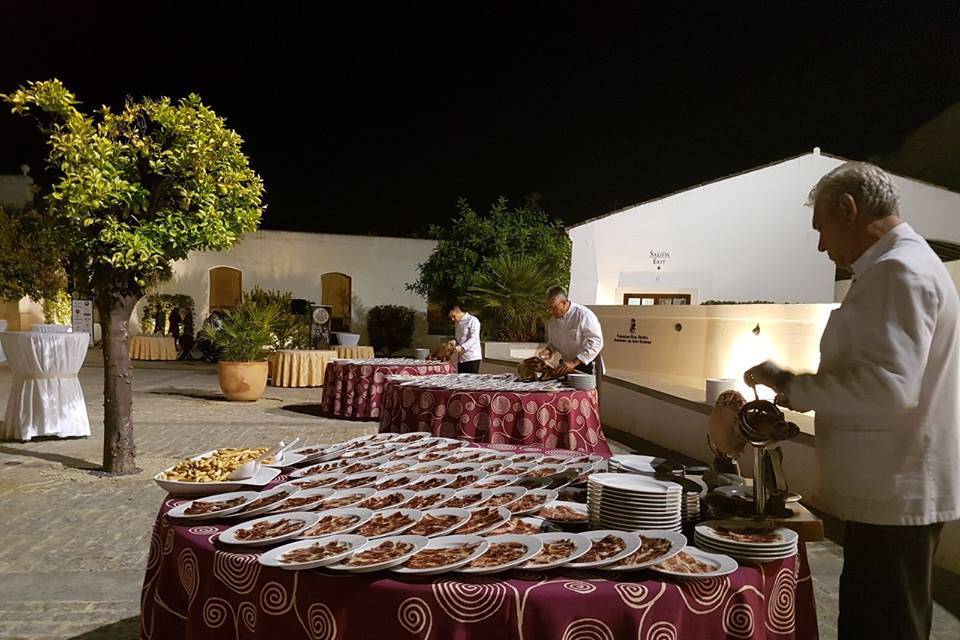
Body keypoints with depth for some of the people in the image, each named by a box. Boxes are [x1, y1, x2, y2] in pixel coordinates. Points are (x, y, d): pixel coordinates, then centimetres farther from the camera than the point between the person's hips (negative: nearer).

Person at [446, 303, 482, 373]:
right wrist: (454, 341, 2)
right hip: (461, 358, 7)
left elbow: (473, 338, -15)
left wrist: (461, 347, -27)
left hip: (472, 358, -7)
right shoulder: (457, 323, 18)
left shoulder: (473, 320, -7)